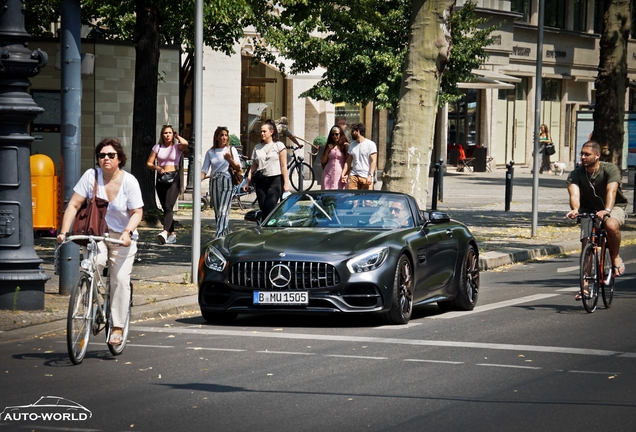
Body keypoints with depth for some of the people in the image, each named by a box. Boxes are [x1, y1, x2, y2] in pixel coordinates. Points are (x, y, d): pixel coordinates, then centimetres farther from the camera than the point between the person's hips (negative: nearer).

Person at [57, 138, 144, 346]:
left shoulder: (129, 181, -10)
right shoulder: (91, 176, -8)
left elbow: (137, 212, -8)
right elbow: (74, 205, -9)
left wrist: (127, 232, -26)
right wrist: (64, 231, -20)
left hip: (122, 237, 0)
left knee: (120, 279, -11)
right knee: (94, 264, -28)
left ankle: (117, 328, -2)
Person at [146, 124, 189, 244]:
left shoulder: (177, 147, 4)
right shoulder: (158, 147, 10)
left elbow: (185, 144, -20)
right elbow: (149, 163, 10)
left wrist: (177, 136, -1)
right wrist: (157, 168, -11)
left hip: (174, 178, -4)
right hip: (161, 179, 4)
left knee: (168, 207, -19)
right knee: (165, 208, 8)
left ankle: (165, 232, -34)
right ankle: (172, 234, 17)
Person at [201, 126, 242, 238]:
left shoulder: (231, 150, 6)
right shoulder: (210, 152, 10)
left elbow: (238, 168, 6)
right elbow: (204, 169, 5)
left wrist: (230, 159, -13)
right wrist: (199, 180, -14)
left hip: (227, 183, -4)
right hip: (214, 183, 4)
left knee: (223, 212, -17)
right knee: (217, 213, 6)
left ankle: (219, 237, -27)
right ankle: (226, 235, 18)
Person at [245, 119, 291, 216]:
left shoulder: (279, 146, 1)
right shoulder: (257, 148, 13)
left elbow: (284, 166, -2)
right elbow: (253, 167, 14)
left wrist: (286, 183, -9)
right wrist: (247, 182, 6)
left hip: (275, 180, -5)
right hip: (260, 181, 5)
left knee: (269, 209, -15)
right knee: (263, 210, 1)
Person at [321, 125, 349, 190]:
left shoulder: (345, 146, 1)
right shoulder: (328, 146, 13)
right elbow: (323, 161, 14)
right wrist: (327, 150, 0)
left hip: (340, 175, -4)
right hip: (328, 174, 4)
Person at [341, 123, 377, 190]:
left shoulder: (370, 144, 0)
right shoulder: (352, 145, 17)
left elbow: (373, 161, -6)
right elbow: (348, 162, 18)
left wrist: (370, 175, -17)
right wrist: (343, 174, 6)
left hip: (366, 177, -5)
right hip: (353, 176, 5)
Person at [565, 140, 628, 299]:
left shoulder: (610, 170, -22)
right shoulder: (576, 174, -15)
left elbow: (611, 191, -38)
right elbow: (574, 194, -30)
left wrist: (607, 210, -57)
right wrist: (575, 209, -53)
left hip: (614, 207, -3)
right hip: (589, 210, 3)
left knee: (611, 226, -37)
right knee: (587, 245, -10)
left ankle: (616, 258, -12)